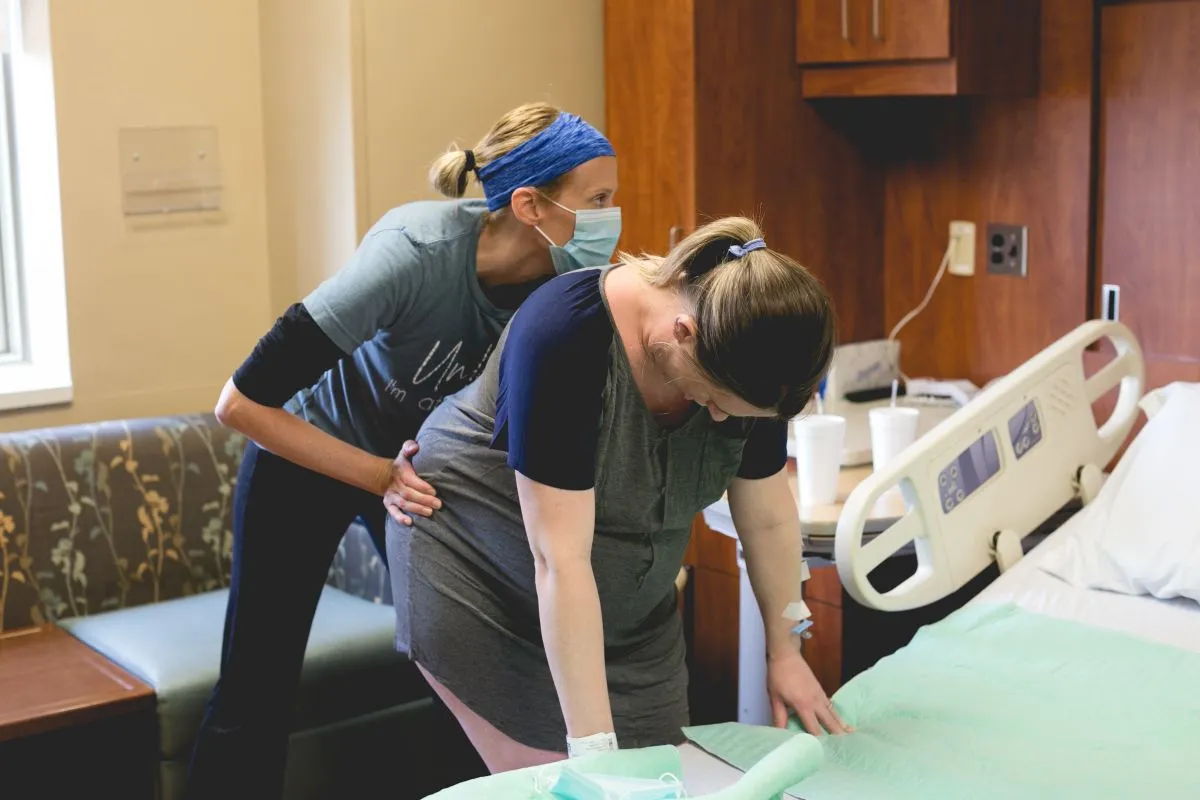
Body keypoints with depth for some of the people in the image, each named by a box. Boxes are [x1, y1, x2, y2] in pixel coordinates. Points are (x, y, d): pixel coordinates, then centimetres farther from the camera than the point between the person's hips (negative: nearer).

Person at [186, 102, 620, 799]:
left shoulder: (564, 279, -20)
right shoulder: (416, 252, -35)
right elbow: (241, 404, -32)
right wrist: (382, 478, -34)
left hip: (427, 455, 5)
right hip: (306, 453, -4)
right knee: (256, 694, -1)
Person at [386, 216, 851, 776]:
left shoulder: (744, 355, -16)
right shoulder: (568, 334, -33)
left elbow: (768, 519, -2)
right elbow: (559, 559, -34)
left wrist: (784, 653, 6)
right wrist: (595, 749, -33)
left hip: (625, 599, 5)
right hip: (479, 574, -5)